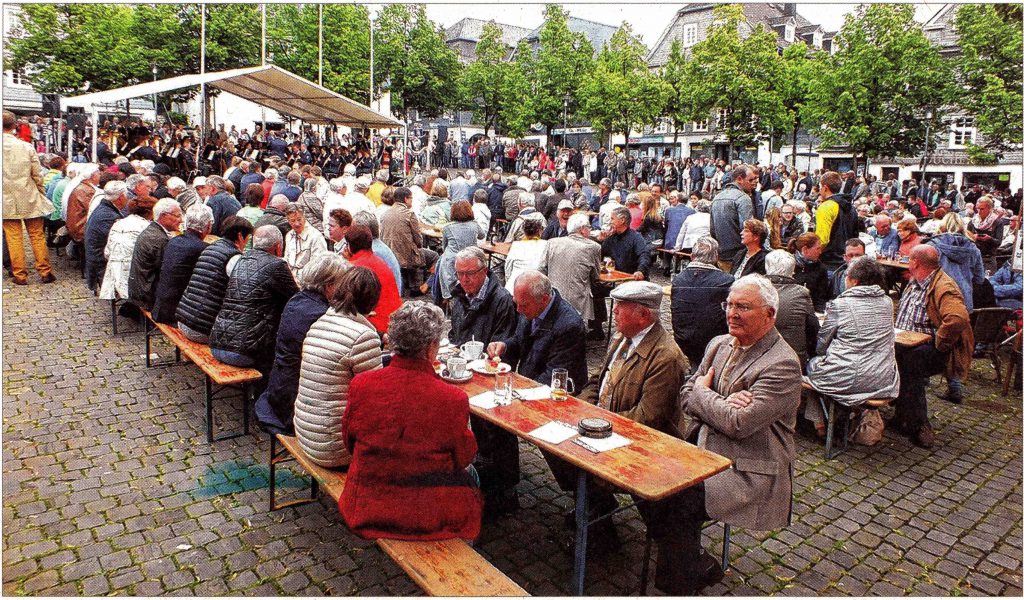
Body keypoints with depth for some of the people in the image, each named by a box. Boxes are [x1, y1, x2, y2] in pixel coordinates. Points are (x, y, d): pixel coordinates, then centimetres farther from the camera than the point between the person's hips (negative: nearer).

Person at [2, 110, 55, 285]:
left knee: (13, 238, 7)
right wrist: (42, 193, 11)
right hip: (29, 198, 0)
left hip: (6, 201, 0)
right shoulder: (27, 147, -8)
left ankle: (19, 275, 11)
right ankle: (45, 272, 10)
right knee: (37, 236, 8)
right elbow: (37, 175, -3)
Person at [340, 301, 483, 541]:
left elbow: (349, 442, 1)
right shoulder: (453, 399, -25)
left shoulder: (360, 384, -16)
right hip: (430, 517, -4)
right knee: (469, 474, 30)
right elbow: (463, 457, -8)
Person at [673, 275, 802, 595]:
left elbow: (739, 423, -22)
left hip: (746, 469, -7)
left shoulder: (783, 364, -14)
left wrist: (703, 392, -5)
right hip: (702, 448, 7)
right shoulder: (719, 344, 11)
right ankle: (698, 564, 7)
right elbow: (685, 397, 7)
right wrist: (722, 403, -13)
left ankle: (678, 583, 2)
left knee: (675, 500, -23)